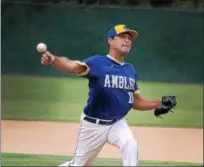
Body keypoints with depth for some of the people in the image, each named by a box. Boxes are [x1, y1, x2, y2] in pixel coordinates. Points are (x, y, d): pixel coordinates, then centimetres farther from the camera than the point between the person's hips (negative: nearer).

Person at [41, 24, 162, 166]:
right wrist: (53, 59, -55)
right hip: (93, 124, -3)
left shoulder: (131, 70, 3)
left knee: (131, 145, -26)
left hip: (118, 123, 4)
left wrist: (159, 103, -6)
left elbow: (136, 102, 10)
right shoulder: (98, 62, -15)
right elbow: (74, 66, -34)